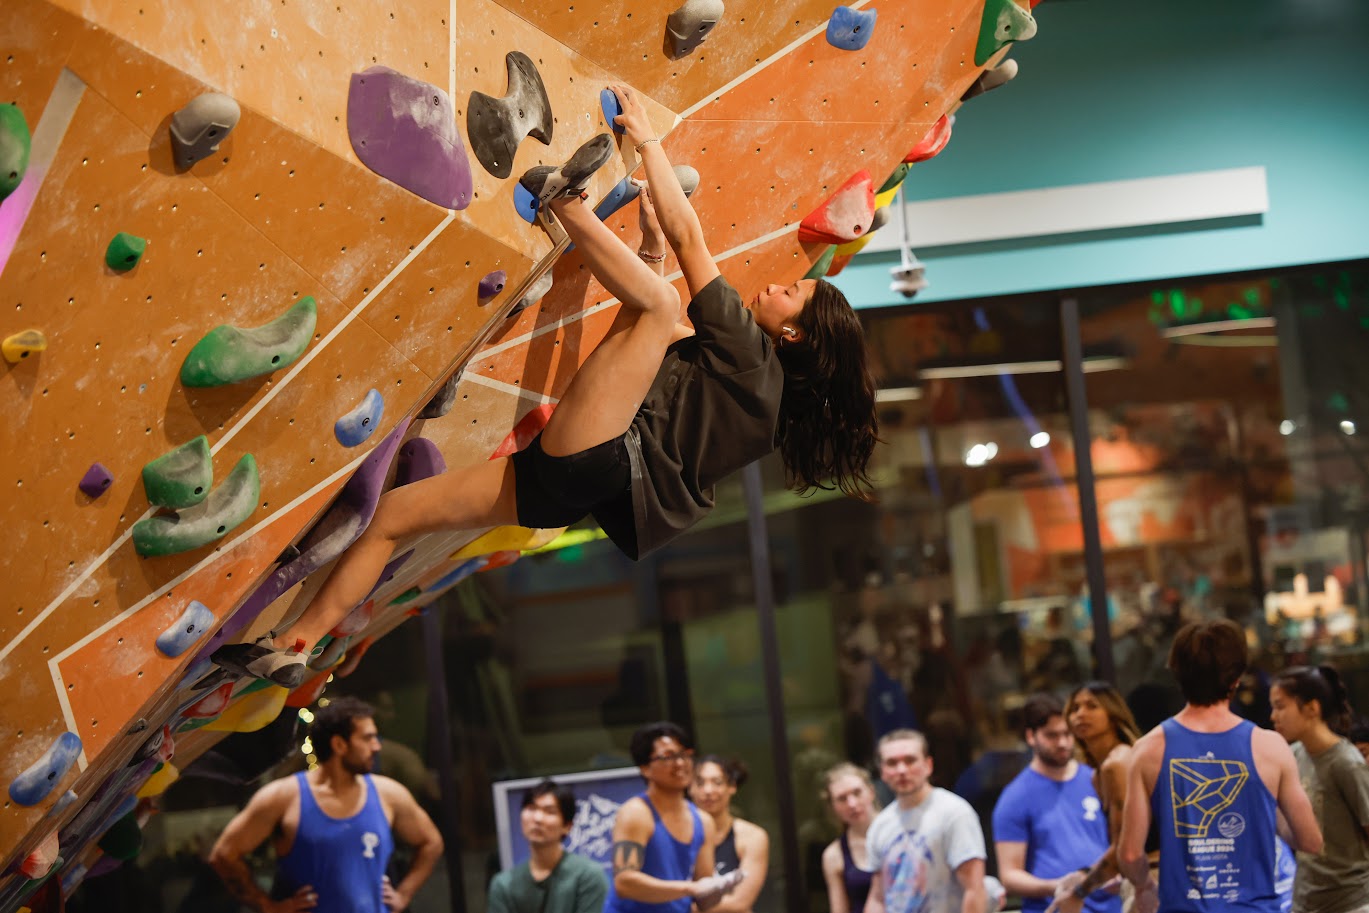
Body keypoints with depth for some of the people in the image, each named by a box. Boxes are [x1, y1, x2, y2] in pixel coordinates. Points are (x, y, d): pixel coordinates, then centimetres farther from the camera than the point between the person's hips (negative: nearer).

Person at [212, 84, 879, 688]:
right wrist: (643, 264, 25)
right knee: (393, 511, 9)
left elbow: (687, 237, -5)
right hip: (581, 479, 9)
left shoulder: (748, 348, -3)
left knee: (655, 303, -20)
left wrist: (646, 141, 2)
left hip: (598, 459, -9)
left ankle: (561, 196, -4)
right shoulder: (754, 376, 21)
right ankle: (292, 649, 7)